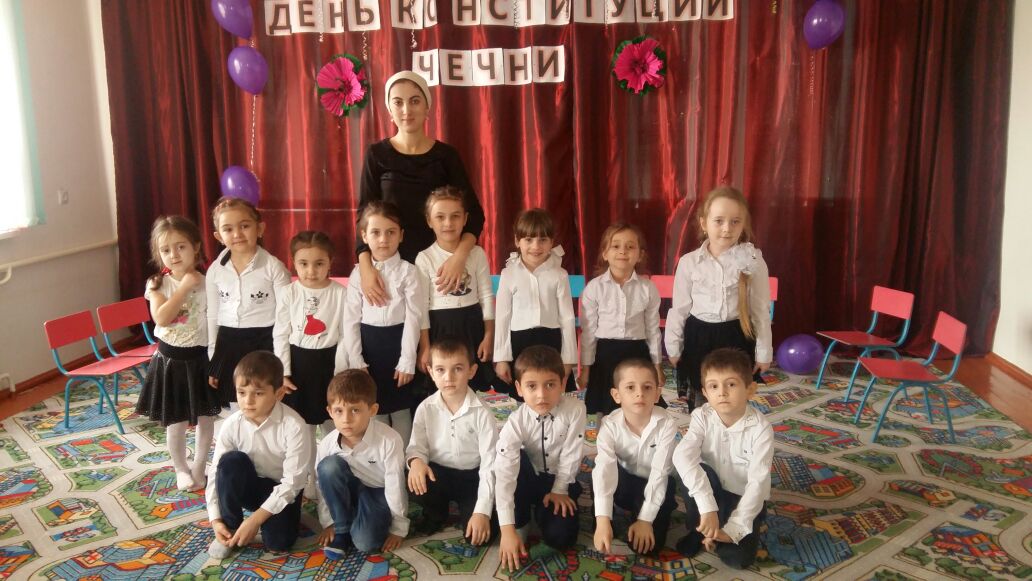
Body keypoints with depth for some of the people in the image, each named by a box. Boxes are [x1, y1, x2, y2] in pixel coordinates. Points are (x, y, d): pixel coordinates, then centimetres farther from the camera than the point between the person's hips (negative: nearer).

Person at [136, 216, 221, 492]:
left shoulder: (207, 284, -9)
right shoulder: (157, 284, -8)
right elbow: (161, 318, -24)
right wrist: (185, 286, -23)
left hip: (200, 358, 0)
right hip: (170, 359, 0)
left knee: (205, 418, 13)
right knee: (176, 423, 10)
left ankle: (199, 466, 34)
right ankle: (181, 468, 33)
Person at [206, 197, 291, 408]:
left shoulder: (273, 267, -10)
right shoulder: (215, 270, 2)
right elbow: (212, 316, 11)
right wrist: (212, 359, 11)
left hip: (264, 343, -4)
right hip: (229, 345, 4)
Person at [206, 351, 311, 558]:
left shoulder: (294, 426, -27)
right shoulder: (231, 425, -16)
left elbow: (293, 481, -24)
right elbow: (216, 473, -11)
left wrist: (254, 520, -26)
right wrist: (216, 520, -21)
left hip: (283, 490, -2)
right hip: (250, 486, 3)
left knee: (278, 541, -26)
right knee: (232, 460, -29)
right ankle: (230, 527, -9)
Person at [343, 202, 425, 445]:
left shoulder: (408, 272, -4)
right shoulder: (358, 273, 2)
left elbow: (413, 318, -7)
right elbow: (351, 319, 2)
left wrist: (407, 361, -12)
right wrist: (356, 361, -4)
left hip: (397, 341, -2)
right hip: (369, 343, 2)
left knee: (400, 408, 6)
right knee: (374, 408, 11)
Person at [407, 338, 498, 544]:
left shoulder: (482, 413, -17)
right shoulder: (426, 409, -10)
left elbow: (490, 464, -17)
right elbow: (417, 445, -5)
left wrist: (482, 511, -24)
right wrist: (416, 460, -33)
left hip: (472, 476, -2)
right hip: (439, 474, 2)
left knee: (479, 534, -21)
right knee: (416, 478, -31)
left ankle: (467, 511, 18)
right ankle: (435, 514, 4)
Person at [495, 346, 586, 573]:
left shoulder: (575, 410, -24)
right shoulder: (516, 422, -25)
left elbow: (571, 455, -13)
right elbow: (504, 474, -32)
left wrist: (559, 491, -8)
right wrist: (507, 529, -39)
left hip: (560, 480, 0)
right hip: (529, 478, 0)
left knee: (560, 538, -20)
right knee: (515, 460, -34)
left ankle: (540, 508, 14)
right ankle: (520, 523, -13)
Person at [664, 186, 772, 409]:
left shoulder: (753, 262, -9)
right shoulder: (689, 262, -7)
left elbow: (761, 310, -1)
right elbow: (679, 308, 2)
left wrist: (763, 352, 3)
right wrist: (673, 347, 6)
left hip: (736, 339, -1)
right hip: (699, 339, 1)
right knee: (700, 403, 15)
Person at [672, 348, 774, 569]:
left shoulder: (760, 428, -22)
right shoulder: (702, 417, -18)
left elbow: (758, 482, -25)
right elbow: (682, 456, -33)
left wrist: (733, 528, -31)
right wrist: (707, 507, -44)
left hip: (743, 498, -1)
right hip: (709, 492, 2)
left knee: (738, 557, -22)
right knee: (700, 472, -31)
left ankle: (712, 531, 11)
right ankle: (698, 530, -5)